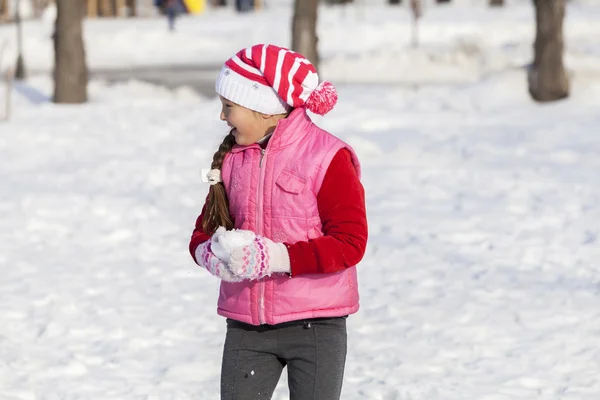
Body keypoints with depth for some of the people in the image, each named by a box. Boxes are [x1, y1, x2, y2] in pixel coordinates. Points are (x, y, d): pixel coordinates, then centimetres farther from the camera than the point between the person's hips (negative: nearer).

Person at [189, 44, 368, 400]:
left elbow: (349, 242, -15)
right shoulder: (231, 159, 9)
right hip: (246, 327, 5)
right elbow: (205, 230, 11)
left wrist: (279, 257, -26)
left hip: (314, 324, -5)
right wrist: (212, 253, -14)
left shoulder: (326, 156, -10)